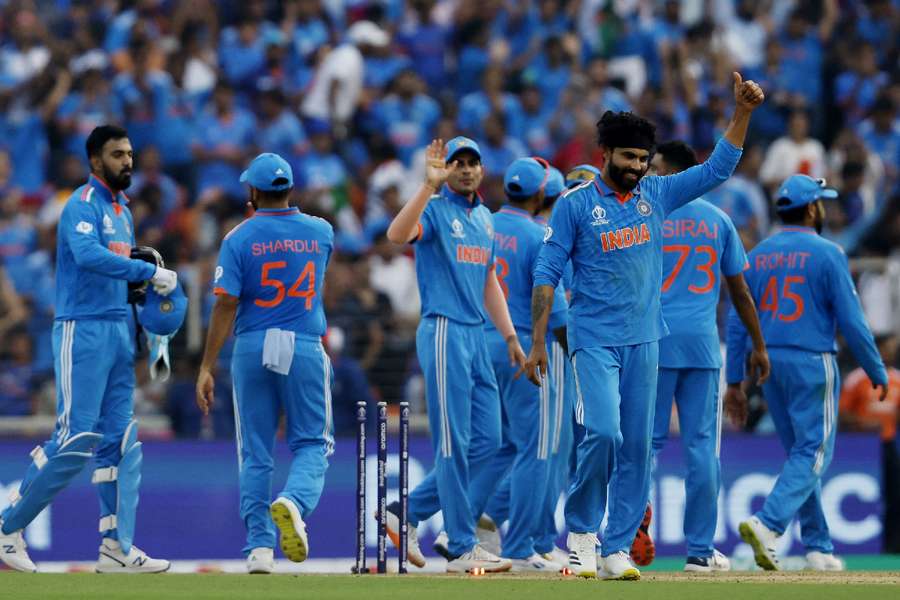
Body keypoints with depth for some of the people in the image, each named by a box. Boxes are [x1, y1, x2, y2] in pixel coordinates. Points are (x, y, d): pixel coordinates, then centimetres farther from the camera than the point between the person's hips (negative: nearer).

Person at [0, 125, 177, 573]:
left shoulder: (122, 211, 18)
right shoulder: (83, 205, -10)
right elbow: (87, 255, -29)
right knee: (75, 440, -10)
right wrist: (150, 272, -28)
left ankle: (117, 548, 4)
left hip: (119, 333, 9)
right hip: (82, 330, -9)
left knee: (121, 442, 4)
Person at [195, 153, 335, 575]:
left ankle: (260, 547, 2)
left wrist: (206, 369, -10)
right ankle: (294, 502, -24)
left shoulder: (240, 238, -5)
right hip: (306, 349, 1)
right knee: (311, 444, 8)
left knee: (255, 453, 8)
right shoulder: (321, 232, 3)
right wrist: (269, 216, 30)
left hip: (252, 349, 0)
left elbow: (225, 305, -11)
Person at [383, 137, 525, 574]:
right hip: (444, 332, -8)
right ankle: (463, 549, -4)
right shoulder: (434, 209, -6)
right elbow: (398, 234, -28)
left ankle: (407, 513, 17)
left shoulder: (484, 218, 18)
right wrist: (430, 185, -36)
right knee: (454, 444, -6)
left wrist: (510, 336, 16)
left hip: (477, 336, 8)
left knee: (486, 441, 8)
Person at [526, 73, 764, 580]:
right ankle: (582, 529, 1)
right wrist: (538, 342, -8)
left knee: (637, 446, 3)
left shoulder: (656, 194, 9)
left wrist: (743, 112, -4)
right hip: (595, 341, -5)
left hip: (644, 340, 5)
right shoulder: (575, 205, -3)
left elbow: (717, 169, 8)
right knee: (604, 432, -18)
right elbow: (548, 274, -3)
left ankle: (618, 548, 9)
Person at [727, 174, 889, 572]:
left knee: (801, 453, 15)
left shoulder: (757, 256, 8)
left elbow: (736, 322, 6)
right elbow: (851, 320, -10)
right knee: (813, 453, -4)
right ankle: (767, 524, -25)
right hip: (812, 361, -6)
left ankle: (818, 547, 15)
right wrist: (877, 372, 0)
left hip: (769, 365, 6)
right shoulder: (827, 254, -8)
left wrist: (734, 382, 9)